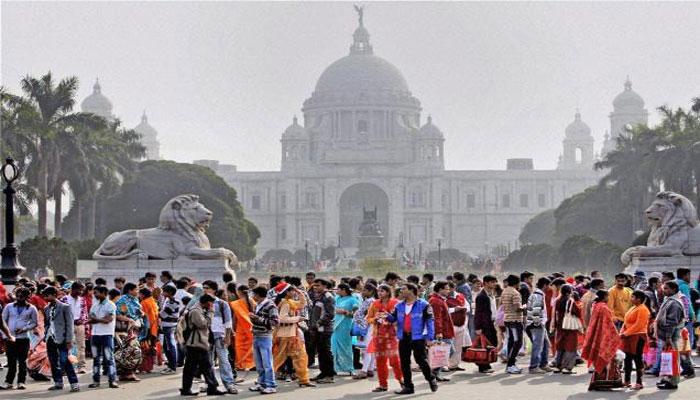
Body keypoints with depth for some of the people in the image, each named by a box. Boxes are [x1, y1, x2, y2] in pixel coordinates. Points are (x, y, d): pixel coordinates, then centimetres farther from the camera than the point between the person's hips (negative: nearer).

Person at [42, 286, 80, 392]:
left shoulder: (65, 307, -4)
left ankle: (74, 383, -10)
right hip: (50, 338, 6)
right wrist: (45, 337, 8)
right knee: (53, 362, 8)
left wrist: (69, 340, -12)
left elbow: (69, 324, -6)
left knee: (64, 362, -12)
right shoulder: (46, 309, 14)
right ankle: (58, 383, 17)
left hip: (61, 338, -6)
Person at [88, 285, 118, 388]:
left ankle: (112, 380, -7)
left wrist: (95, 319, -6)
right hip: (95, 334, 7)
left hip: (106, 334, -7)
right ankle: (96, 380, 15)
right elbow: (90, 318, 6)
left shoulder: (110, 305, -5)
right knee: (96, 358, 10)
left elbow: (108, 319, -15)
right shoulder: (95, 304, 15)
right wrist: (101, 319, -11)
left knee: (109, 358, -8)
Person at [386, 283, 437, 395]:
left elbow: (429, 321, -7)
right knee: (404, 363, 7)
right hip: (403, 337, 6)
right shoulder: (399, 306, 10)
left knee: (421, 360, -4)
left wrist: (430, 337, -12)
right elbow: (394, 318, 12)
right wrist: (387, 316, -12)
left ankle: (431, 379, 19)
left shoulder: (423, 305, -7)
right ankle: (408, 386, 15)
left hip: (418, 337, -6)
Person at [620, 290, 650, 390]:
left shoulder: (642, 309, -13)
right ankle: (627, 381, 19)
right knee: (628, 358, 11)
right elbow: (626, 322, 19)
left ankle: (639, 383, -1)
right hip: (629, 337, 10)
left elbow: (638, 325, -20)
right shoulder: (633, 308, 17)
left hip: (638, 337, -10)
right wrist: (622, 332, 4)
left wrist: (626, 333, -18)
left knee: (637, 359, -5)